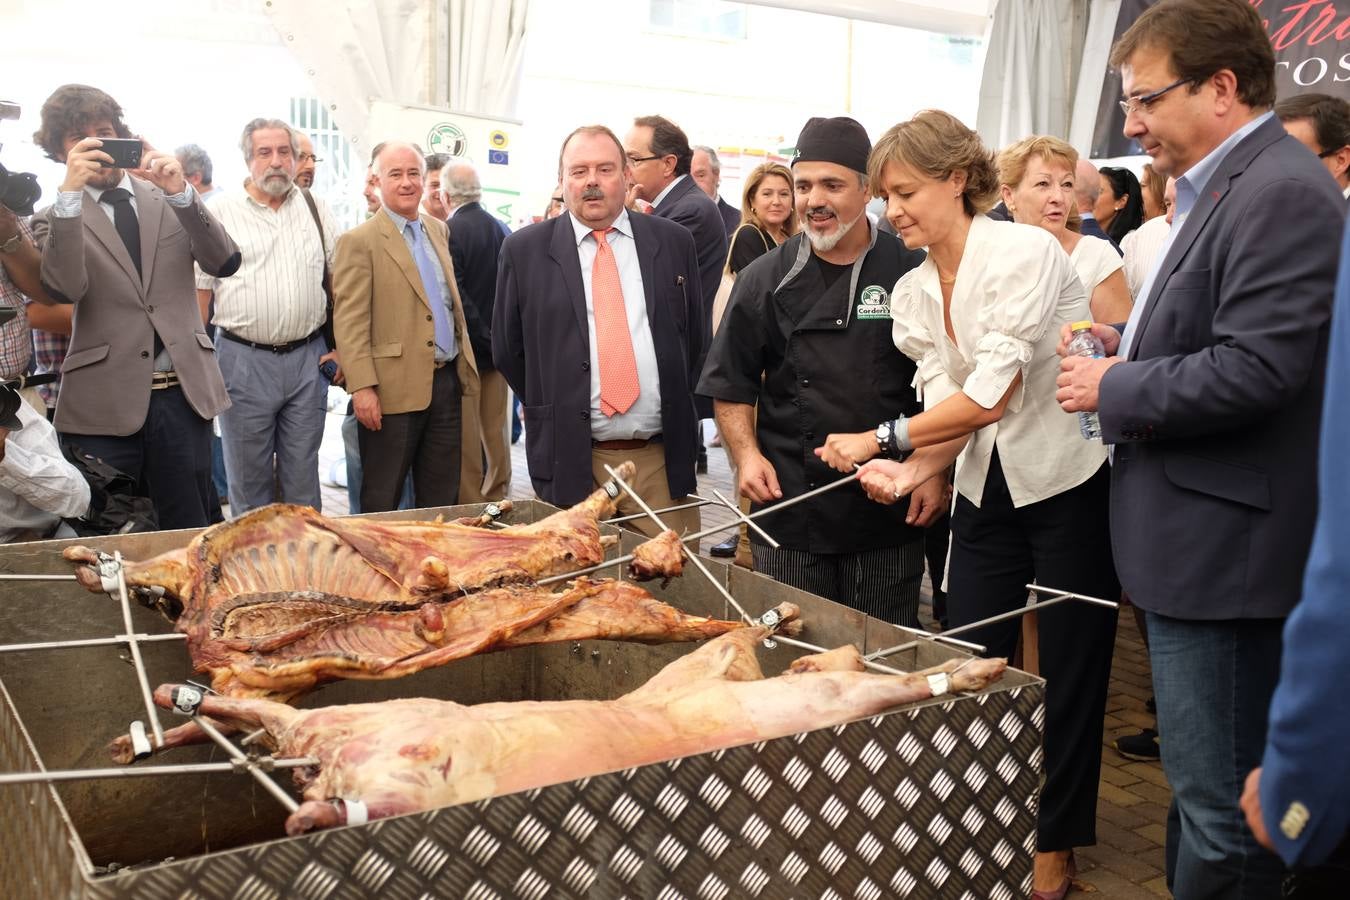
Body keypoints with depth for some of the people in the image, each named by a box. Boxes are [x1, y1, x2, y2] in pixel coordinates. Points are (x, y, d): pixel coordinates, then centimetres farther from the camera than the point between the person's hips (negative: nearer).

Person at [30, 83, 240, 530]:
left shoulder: (169, 200, 11)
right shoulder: (55, 218, 6)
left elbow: (224, 263, -3)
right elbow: (64, 289, -13)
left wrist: (181, 192, -15)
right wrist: (70, 193, -18)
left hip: (182, 393, 2)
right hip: (104, 405, -1)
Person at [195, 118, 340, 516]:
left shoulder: (316, 209, 9)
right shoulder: (221, 213, 1)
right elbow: (199, 289, 0)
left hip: (307, 358, 2)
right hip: (243, 360, -2)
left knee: (303, 479, 10)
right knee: (248, 483, 7)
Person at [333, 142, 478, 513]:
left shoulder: (439, 231, 14)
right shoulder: (359, 241, -7)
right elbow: (349, 321, -12)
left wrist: (465, 365, 16)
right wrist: (362, 388, -19)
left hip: (447, 381, 6)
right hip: (395, 389, -6)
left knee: (442, 499, 13)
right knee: (382, 503, 5)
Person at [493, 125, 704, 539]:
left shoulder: (674, 241, 7)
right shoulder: (524, 250, 2)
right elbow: (507, 348, 9)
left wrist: (676, 411, 12)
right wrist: (548, 409, 9)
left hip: (663, 460, 2)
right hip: (570, 462, -1)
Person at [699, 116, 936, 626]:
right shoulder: (765, 281, 5)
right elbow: (730, 386, 8)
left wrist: (935, 471, -3)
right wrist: (746, 454, -5)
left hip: (890, 508, 0)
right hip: (789, 507, 1)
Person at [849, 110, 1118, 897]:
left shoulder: (1024, 252, -17)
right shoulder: (913, 294, 4)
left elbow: (992, 395, -23)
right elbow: (948, 407, -3)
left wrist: (884, 438, -20)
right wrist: (912, 471, -22)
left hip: (1071, 485, -6)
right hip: (986, 495, 6)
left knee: (1067, 677, 5)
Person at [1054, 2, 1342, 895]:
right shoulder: (1223, 186, 15)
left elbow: (1253, 370, -26)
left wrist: (1115, 388, -14)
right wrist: (1131, 351, 7)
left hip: (1225, 546, -10)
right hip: (1197, 539, 10)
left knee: (1223, 805, 1)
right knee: (1205, 786, 22)